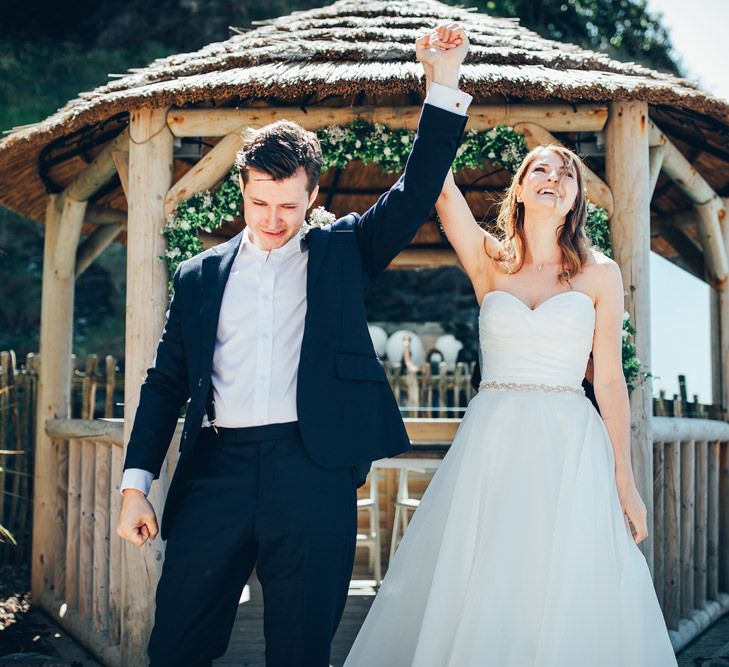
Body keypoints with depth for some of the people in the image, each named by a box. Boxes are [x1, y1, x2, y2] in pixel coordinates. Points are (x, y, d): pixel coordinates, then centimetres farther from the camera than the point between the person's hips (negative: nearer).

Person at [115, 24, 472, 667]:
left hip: (313, 469, -1)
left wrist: (444, 85, -3)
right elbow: (166, 383, 14)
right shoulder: (200, 276, 14)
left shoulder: (342, 252, 13)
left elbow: (415, 192, 4)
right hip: (216, 470, 2)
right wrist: (137, 485, 7)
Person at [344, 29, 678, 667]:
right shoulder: (488, 260, 6)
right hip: (491, 444, 0)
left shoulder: (600, 273, 6)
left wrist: (625, 481, 1)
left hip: (572, 446, 0)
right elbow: (438, 181, -6)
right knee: (479, 597, 1)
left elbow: (609, 379, 5)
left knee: (567, 602, 0)